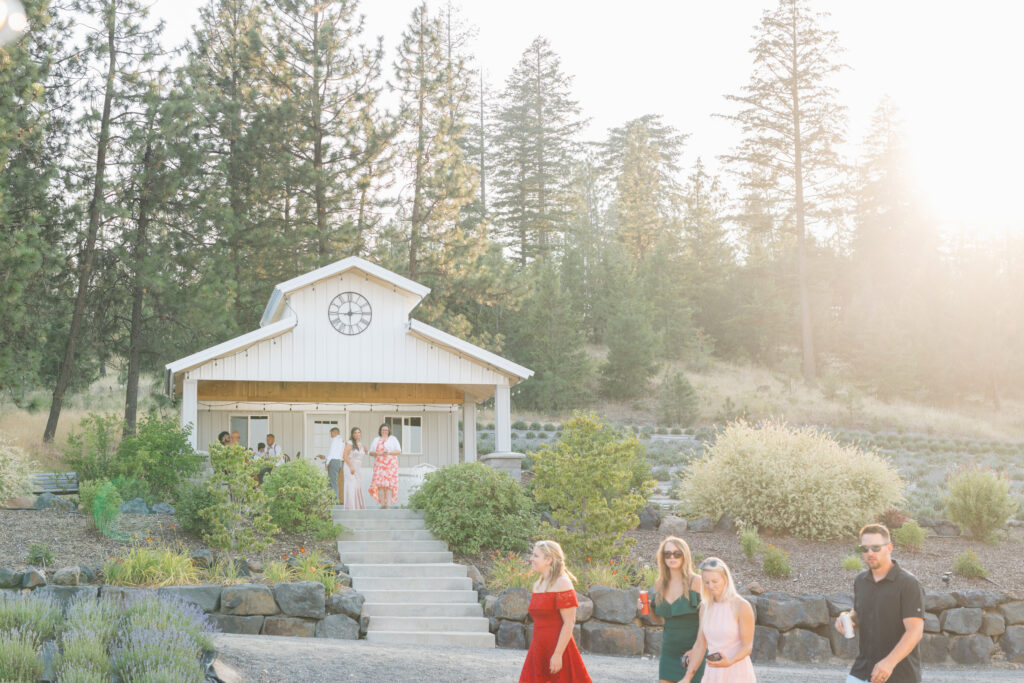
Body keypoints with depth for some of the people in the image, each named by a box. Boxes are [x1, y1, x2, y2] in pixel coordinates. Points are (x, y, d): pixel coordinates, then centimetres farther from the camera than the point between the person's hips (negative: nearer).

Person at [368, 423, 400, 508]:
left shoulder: (393, 439, 9)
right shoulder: (376, 440, 15)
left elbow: (399, 451, 3)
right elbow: (371, 452, 14)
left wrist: (389, 452, -13)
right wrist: (376, 453, -9)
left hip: (390, 464, -2)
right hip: (379, 464, 2)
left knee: (389, 483, -11)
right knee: (380, 484, -10)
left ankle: (388, 504, -10)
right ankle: (382, 503, -8)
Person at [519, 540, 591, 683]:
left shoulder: (562, 584, -12)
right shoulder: (537, 585, 13)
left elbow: (569, 623, -16)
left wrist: (558, 655, -20)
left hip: (558, 650, -8)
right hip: (538, 649, 8)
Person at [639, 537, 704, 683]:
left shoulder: (696, 582, -9)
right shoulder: (660, 585, 8)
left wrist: (696, 650, -18)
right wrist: (648, 610, -2)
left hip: (692, 650, -5)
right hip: (669, 651, 5)